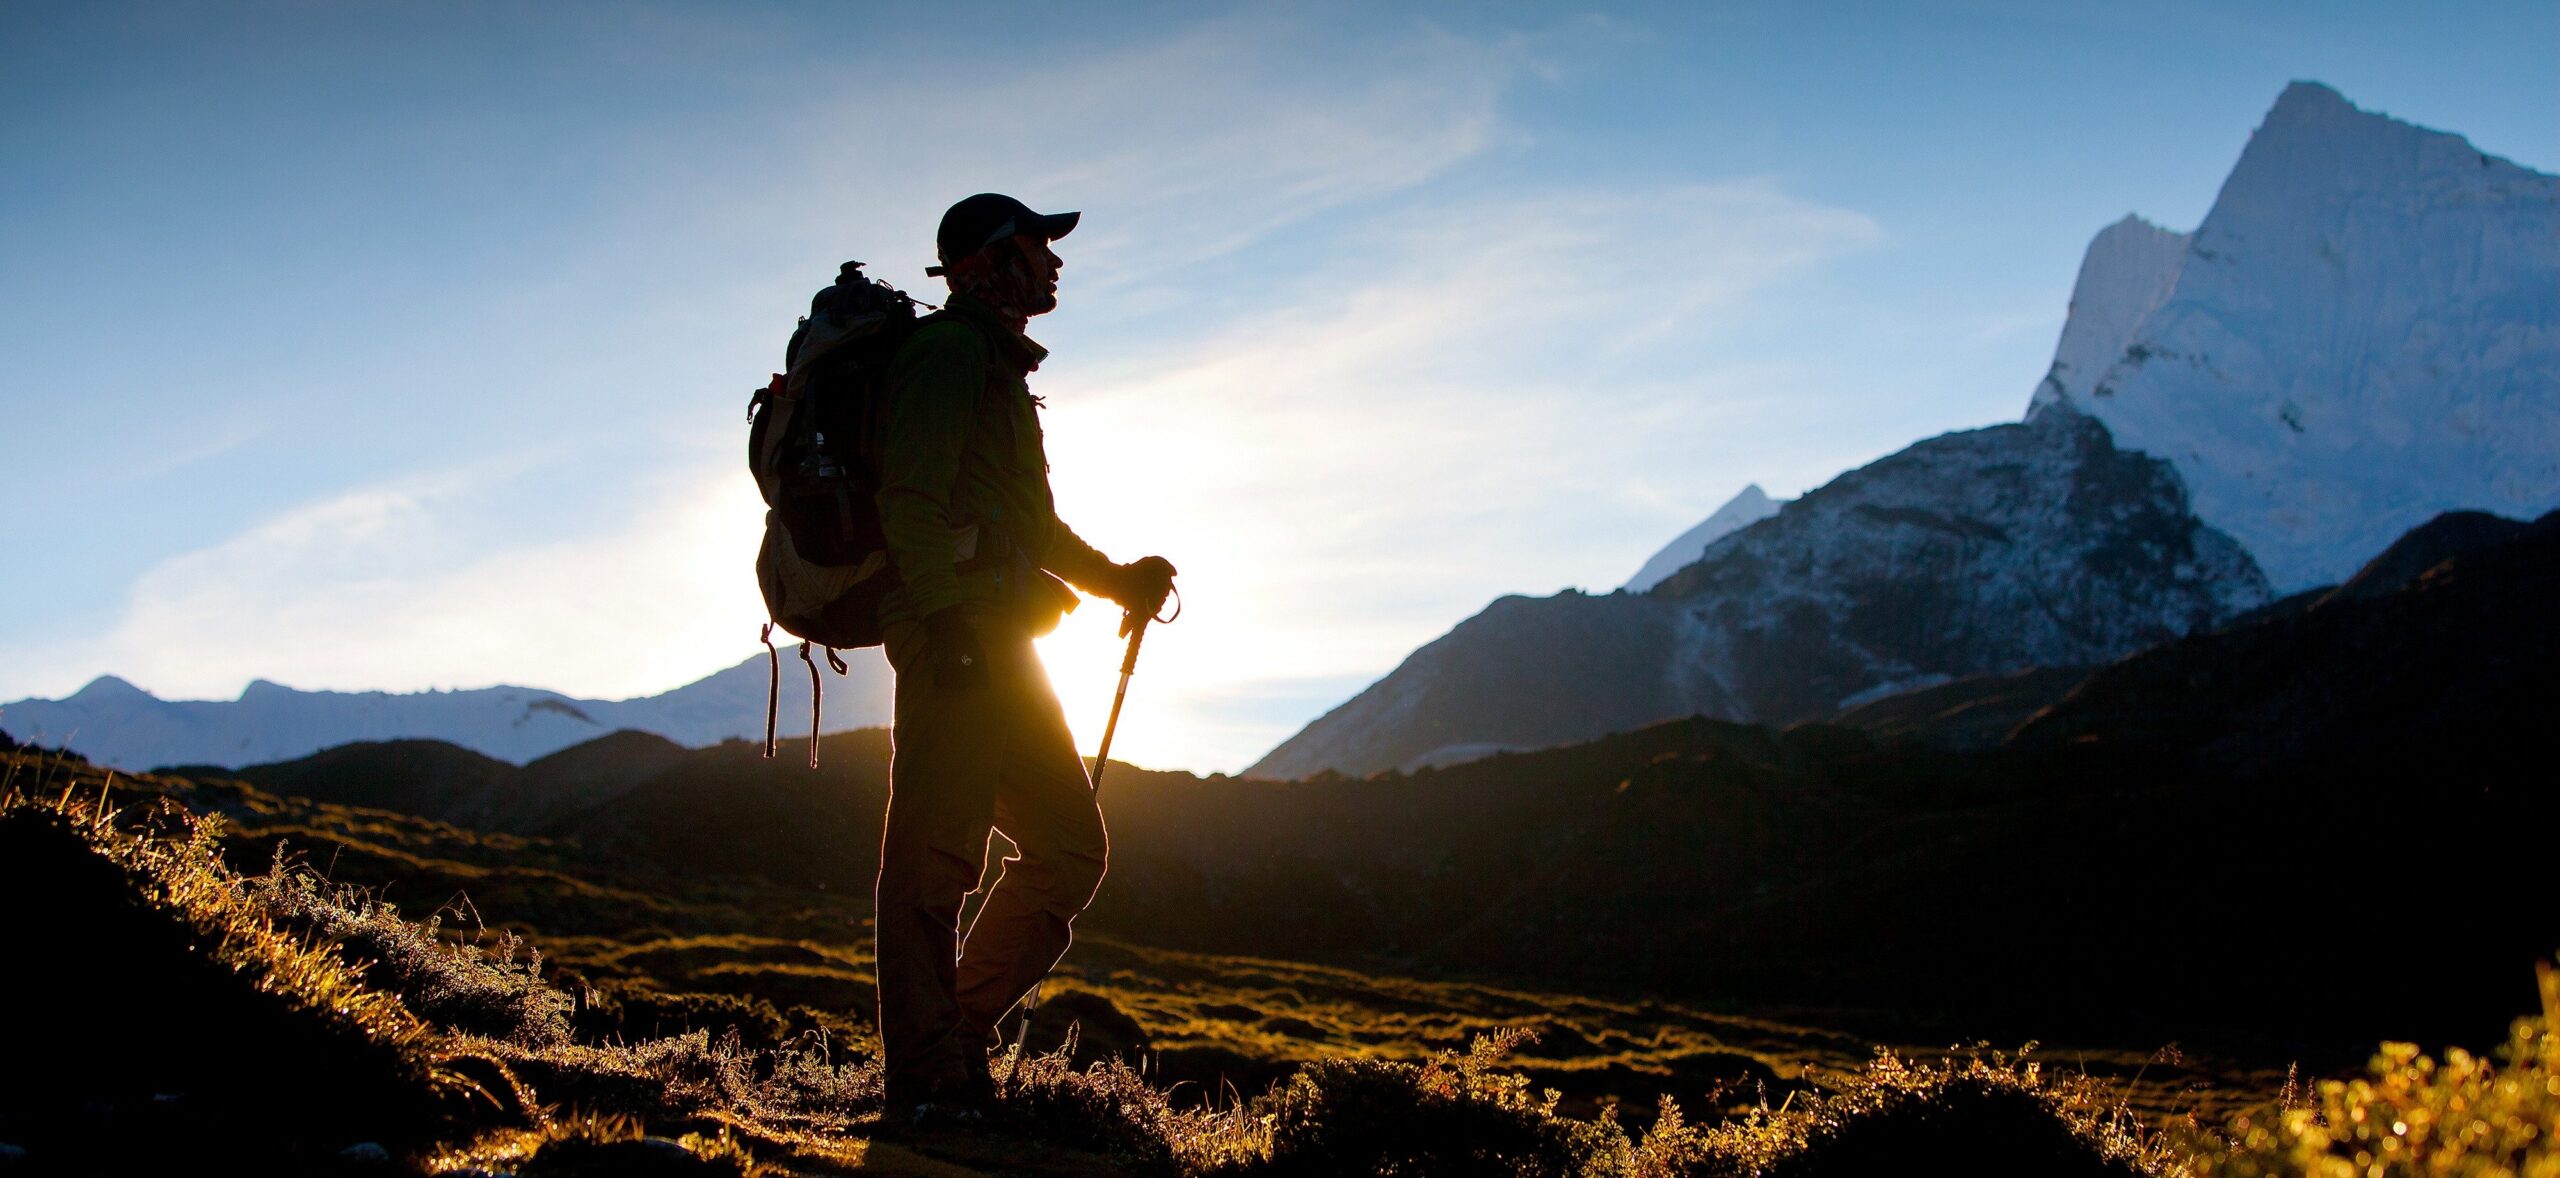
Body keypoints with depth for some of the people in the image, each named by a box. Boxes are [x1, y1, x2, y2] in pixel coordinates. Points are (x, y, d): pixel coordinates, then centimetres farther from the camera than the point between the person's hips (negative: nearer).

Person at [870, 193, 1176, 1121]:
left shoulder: (1000, 369, 28)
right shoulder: (949, 352, -4)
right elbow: (914, 497, -16)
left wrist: (1116, 579, 23)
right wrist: (945, 615, -25)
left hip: (1001, 647, 10)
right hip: (957, 638, -10)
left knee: (1070, 844, 9)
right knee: (935, 859, -9)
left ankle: (962, 1032, 14)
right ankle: (928, 1081, -6)